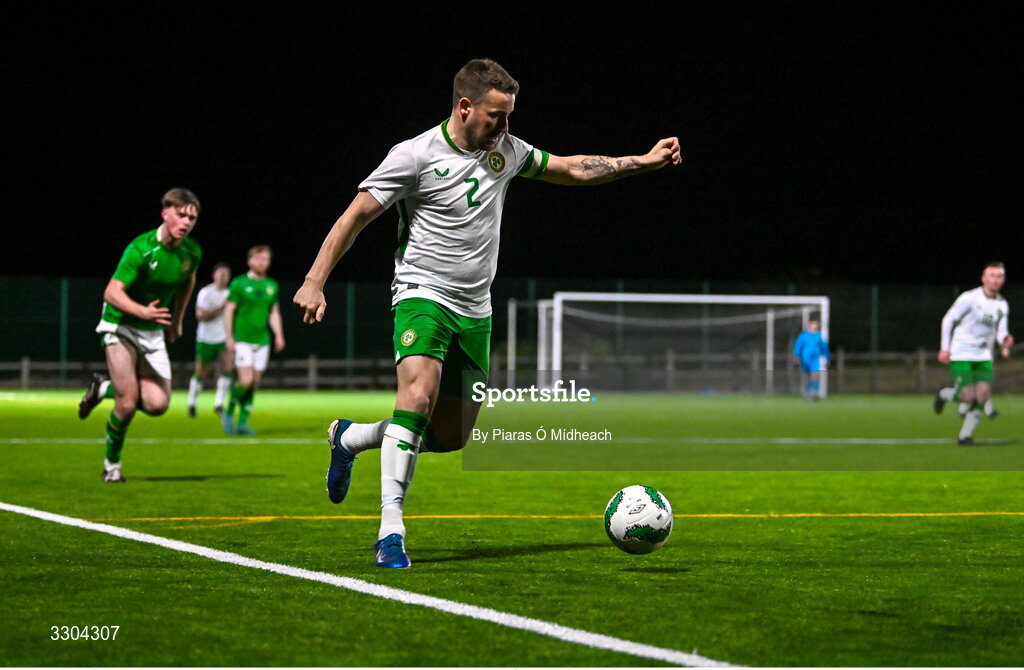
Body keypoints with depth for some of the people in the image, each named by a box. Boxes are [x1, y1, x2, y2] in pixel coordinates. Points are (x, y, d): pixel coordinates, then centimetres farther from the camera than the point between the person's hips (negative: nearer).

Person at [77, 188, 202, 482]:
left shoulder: (192, 252, -4)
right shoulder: (141, 249, -23)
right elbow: (112, 292, -28)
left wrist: (177, 320, 23)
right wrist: (143, 311, -43)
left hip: (153, 333, 6)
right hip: (120, 326, -5)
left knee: (158, 404, -7)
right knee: (128, 403, -14)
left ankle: (105, 388, 21)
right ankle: (112, 463, 10)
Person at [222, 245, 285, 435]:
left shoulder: (272, 286, 11)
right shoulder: (239, 283, -3)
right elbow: (229, 310, -3)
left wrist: (279, 335, 4)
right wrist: (229, 337, -9)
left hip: (262, 341, 5)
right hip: (242, 341, -5)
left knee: (254, 384, 2)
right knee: (246, 380, -16)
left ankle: (243, 422, 9)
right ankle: (229, 413, 6)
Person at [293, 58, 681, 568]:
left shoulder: (505, 150, 7)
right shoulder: (417, 155, -11)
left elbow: (572, 169, 21)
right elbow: (355, 216, -10)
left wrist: (642, 162, 15)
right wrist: (315, 282, -18)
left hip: (474, 312, 7)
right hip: (422, 296, -7)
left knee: (451, 436, 7)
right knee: (418, 396, -31)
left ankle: (350, 436, 32)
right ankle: (391, 530, -27)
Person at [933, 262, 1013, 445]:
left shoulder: (1002, 305, 6)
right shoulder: (969, 298, -11)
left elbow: (1001, 331, 11)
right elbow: (948, 320, -5)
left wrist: (1005, 342, -13)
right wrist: (945, 348, -8)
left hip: (984, 356, 5)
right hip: (961, 355, -5)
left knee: (982, 396, -9)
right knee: (968, 397, -12)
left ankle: (965, 435, 4)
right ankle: (944, 394, 22)